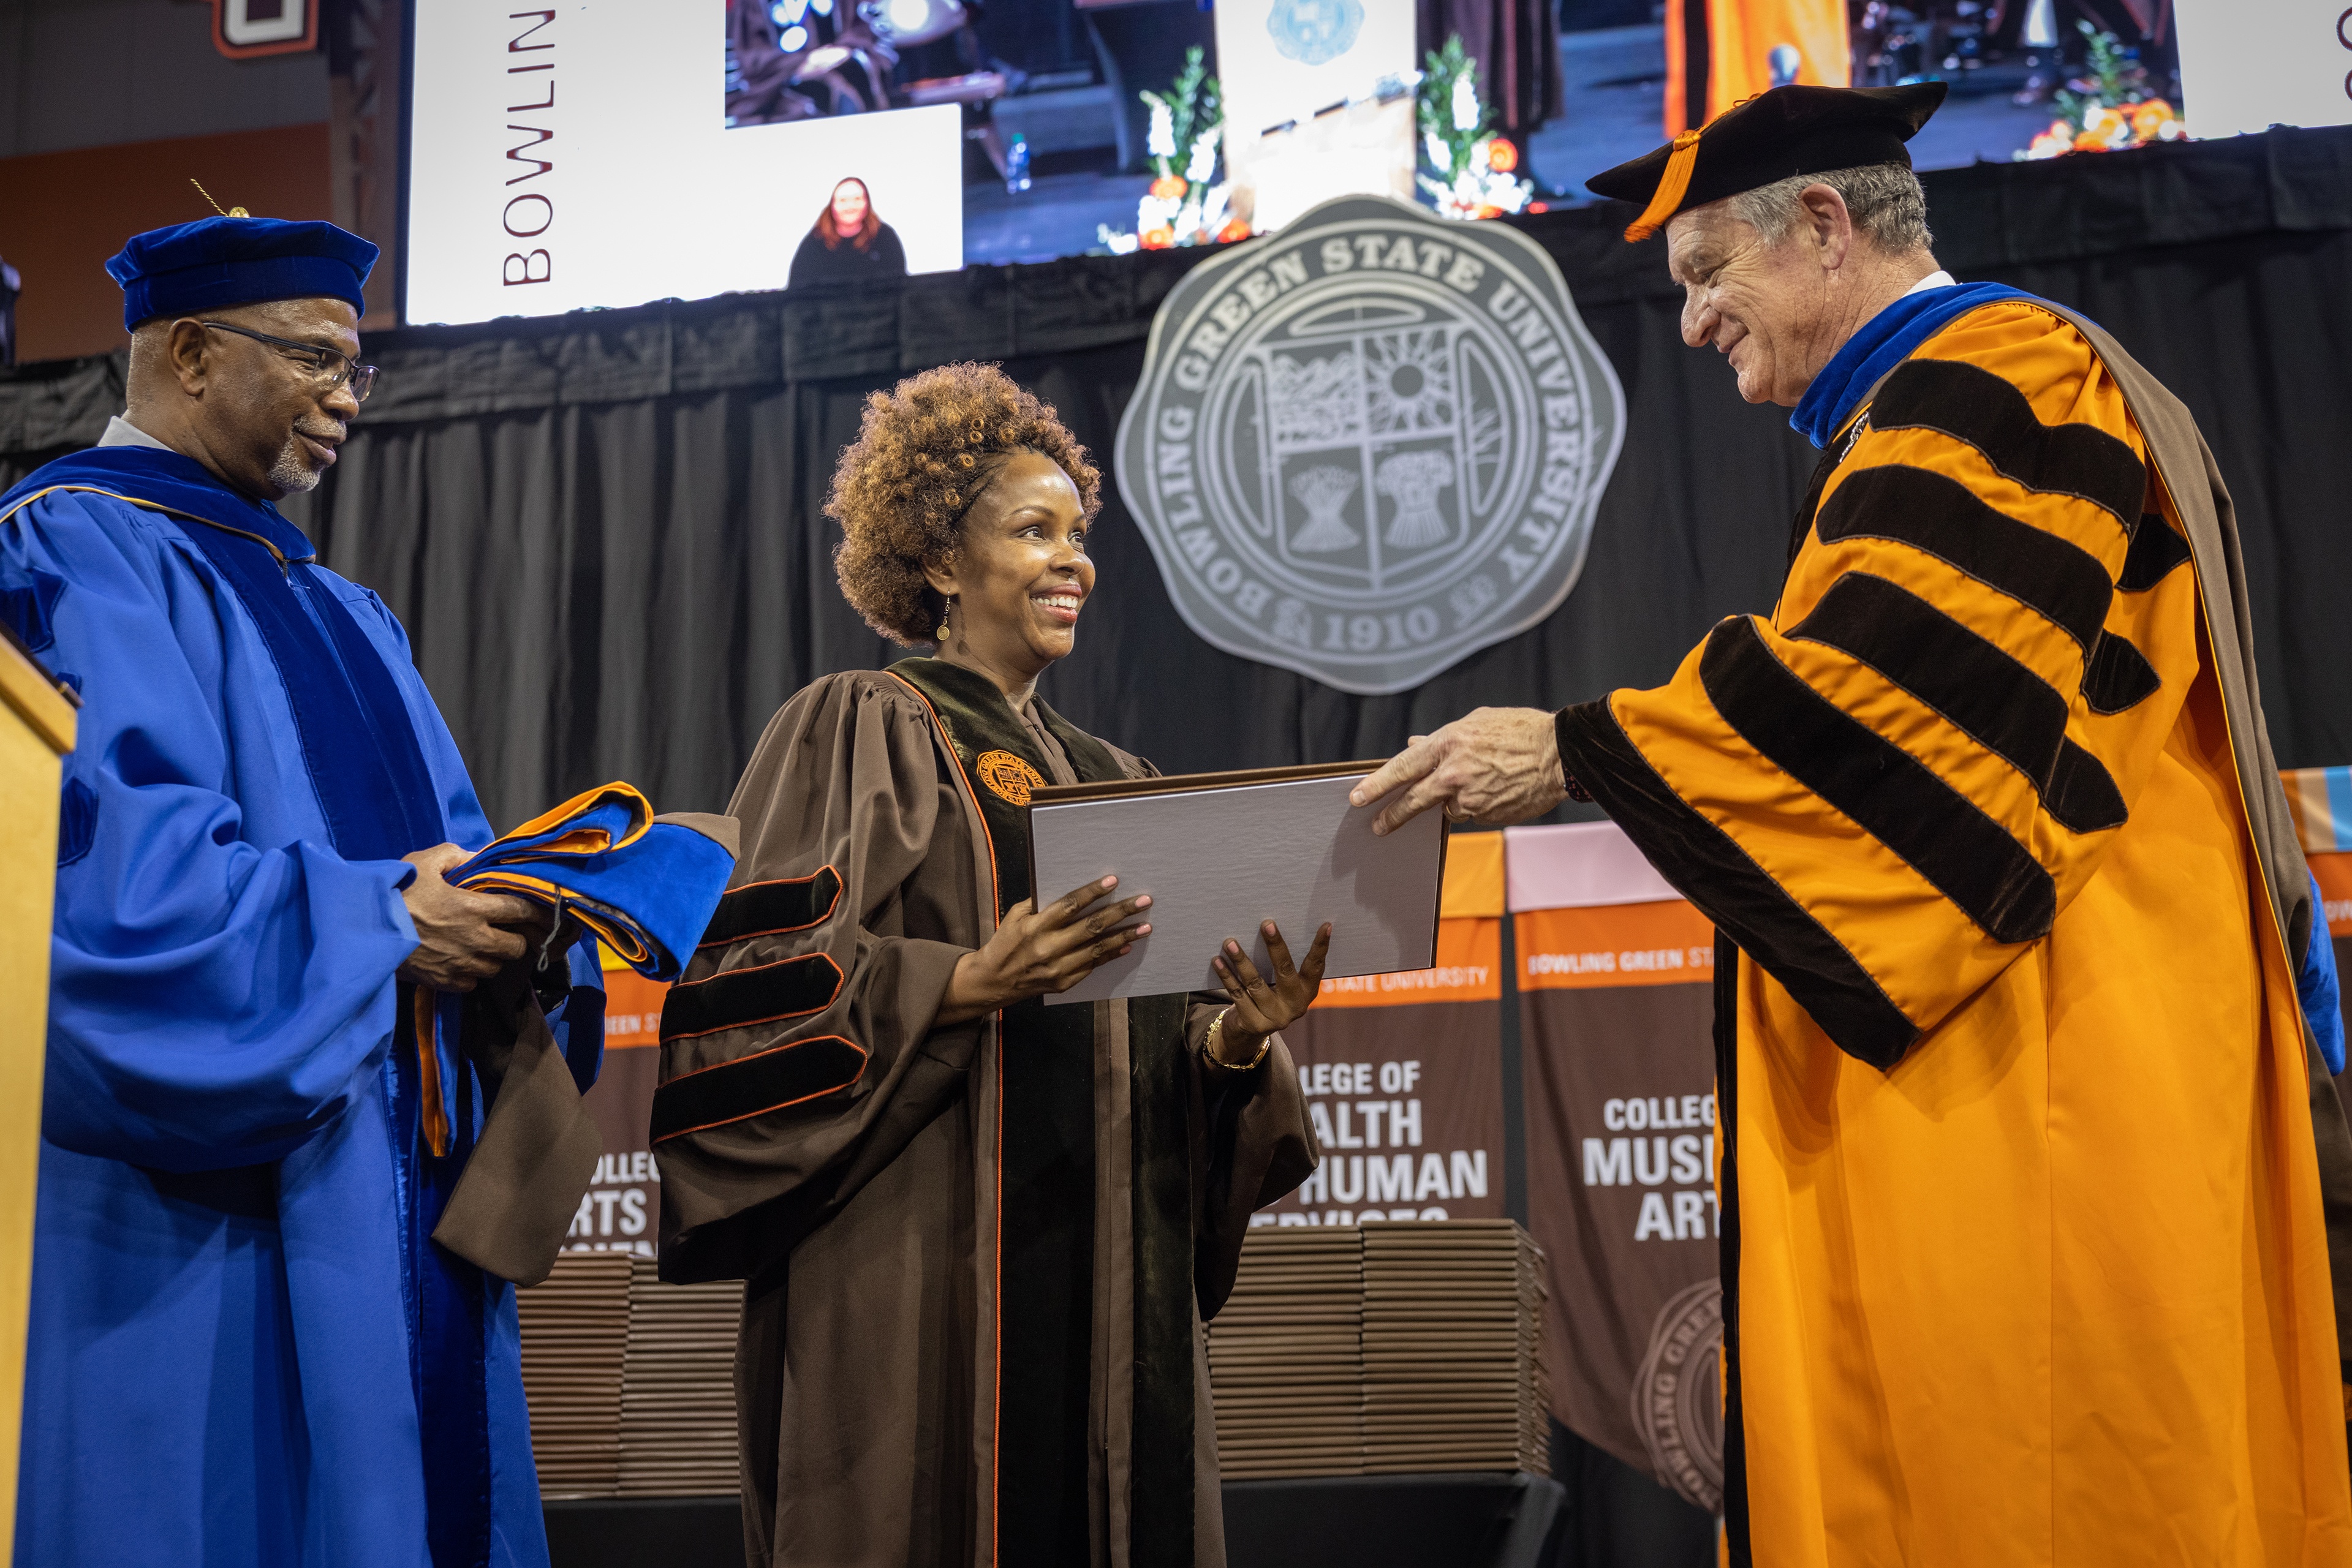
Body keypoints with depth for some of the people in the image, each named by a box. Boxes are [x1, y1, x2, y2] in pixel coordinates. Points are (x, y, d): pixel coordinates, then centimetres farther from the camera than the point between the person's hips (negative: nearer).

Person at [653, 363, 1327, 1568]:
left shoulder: (1112, 779, 21)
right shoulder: (866, 728, 2)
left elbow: (1155, 1040, 17)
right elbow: (770, 976, -9)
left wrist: (1238, 1035, -5)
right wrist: (966, 983, -23)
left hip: (1109, 1269, 6)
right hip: (932, 1261, -6)